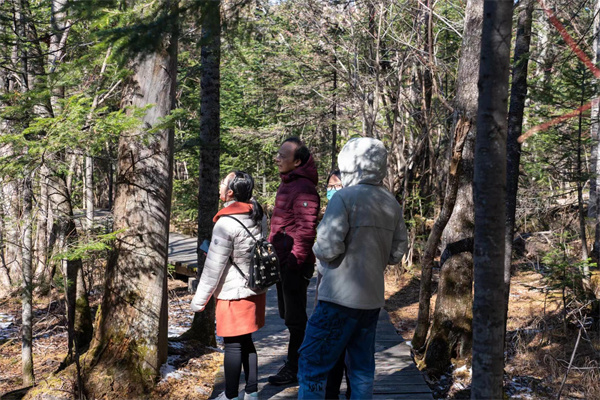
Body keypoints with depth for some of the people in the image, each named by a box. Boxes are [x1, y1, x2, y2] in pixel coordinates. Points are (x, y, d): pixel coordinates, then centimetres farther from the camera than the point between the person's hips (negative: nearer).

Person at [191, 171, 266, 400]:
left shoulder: (226, 223, -20)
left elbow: (213, 267, -16)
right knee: (246, 342, 17)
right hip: (255, 290, 8)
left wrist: (199, 300, -6)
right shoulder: (256, 216, 3)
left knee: (233, 345, 3)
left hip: (234, 294, -8)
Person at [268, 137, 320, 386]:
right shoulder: (286, 184, 12)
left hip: (295, 265, -10)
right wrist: (273, 252, 20)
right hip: (282, 262, 10)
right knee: (288, 314, 19)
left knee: (294, 318, 2)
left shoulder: (304, 189, -19)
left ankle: (294, 369, 15)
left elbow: (306, 230, -22)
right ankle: (304, 356, 35)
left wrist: (293, 263, -21)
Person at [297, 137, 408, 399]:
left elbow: (328, 248, -18)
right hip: (372, 299, 7)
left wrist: (318, 249, 3)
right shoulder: (392, 204, 7)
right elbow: (396, 253, 9)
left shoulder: (345, 198, -14)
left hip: (341, 297, -7)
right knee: (362, 367, 16)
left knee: (312, 364, 1)